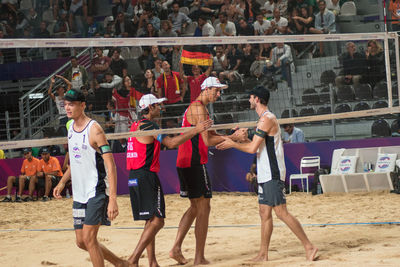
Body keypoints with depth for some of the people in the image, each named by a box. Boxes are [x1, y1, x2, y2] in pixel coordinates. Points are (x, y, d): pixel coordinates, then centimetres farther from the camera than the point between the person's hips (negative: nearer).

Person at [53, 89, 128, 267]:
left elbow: (110, 166, -19)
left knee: (89, 238, -14)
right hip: (79, 193, 8)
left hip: (97, 191, -8)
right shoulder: (71, 127, 9)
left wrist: (113, 199, -26)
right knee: (81, 242, 10)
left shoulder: (94, 129, -15)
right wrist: (62, 182, 12)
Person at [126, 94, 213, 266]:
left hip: (134, 177, 10)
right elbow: (171, 143, -17)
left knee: (151, 221, 14)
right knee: (156, 221, -9)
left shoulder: (136, 125, 17)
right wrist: (195, 130, -13)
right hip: (146, 176, -10)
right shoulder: (149, 126, -12)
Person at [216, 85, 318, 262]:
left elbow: (252, 148, -17)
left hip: (273, 174, -10)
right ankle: (263, 254, 12)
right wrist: (240, 139, 21)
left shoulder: (266, 119, -14)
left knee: (281, 212, -12)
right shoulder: (266, 118, 17)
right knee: (265, 213, 9)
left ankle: (309, 247, -10)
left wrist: (232, 144, -5)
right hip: (265, 174, 10)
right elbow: (258, 146, 24)